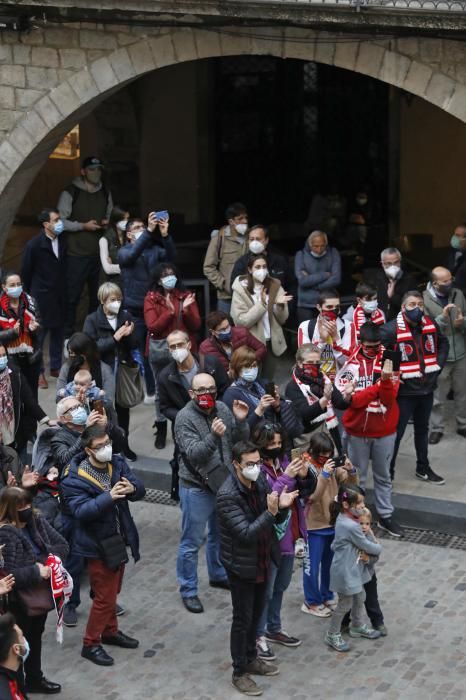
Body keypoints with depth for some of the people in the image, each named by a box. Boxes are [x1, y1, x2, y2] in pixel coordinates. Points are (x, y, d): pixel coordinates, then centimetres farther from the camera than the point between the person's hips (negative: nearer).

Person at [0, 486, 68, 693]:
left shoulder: (37, 521, -2)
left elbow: (62, 545, 3)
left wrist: (45, 562, -15)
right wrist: (36, 573, -25)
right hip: (19, 601, -8)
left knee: (35, 637, 24)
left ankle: (35, 679, 42)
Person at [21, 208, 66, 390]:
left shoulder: (62, 240, 0)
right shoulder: (34, 245, -13)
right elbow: (25, 272, -3)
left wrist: (64, 289, 8)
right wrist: (28, 295, 1)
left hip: (59, 295, 5)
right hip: (42, 296, -5)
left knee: (58, 331, 13)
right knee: (39, 333, 1)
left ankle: (56, 367, 26)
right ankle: (38, 372, 9)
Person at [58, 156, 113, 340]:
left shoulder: (105, 193, 10)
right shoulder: (70, 193, -7)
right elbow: (60, 221, -7)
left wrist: (108, 222, 1)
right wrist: (83, 226, -16)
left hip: (99, 253, 5)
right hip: (77, 254, -4)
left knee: (97, 295, 9)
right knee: (72, 295, -1)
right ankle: (67, 334, 10)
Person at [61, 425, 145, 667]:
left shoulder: (117, 463, -3)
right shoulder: (75, 479, -21)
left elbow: (140, 489, -5)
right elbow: (80, 511, -31)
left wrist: (132, 488, -29)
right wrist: (108, 497, -42)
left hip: (119, 539, 7)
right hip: (98, 544, -6)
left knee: (113, 591, 22)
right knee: (104, 596, 0)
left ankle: (110, 631, 42)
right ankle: (90, 644, 15)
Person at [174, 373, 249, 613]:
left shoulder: (222, 409, -2)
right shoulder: (185, 418, -19)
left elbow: (240, 441, 2)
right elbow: (194, 453, -27)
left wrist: (241, 421, -17)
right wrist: (213, 436, -43)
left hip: (222, 483, 6)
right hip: (196, 488, -6)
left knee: (219, 534, 24)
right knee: (192, 542, 3)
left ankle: (218, 575, 44)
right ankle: (188, 591, 15)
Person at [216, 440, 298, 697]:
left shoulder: (261, 481, -4)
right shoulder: (228, 496, -26)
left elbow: (277, 521, 4)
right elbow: (246, 533, -29)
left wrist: (282, 507, -18)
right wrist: (270, 512, -37)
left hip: (262, 561, 7)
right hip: (241, 566, -7)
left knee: (256, 613, 21)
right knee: (242, 619, 5)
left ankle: (250, 658, 40)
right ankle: (239, 673, 20)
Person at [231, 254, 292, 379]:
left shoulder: (275, 286, 0)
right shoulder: (241, 290, -9)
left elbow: (282, 319, 0)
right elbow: (241, 321, -17)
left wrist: (280, 305, -20)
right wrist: (262, 304, -22)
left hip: (272, 341, 3)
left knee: (269, 378, 14)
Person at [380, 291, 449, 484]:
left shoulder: (430, 325, -1)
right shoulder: (391, 330, -22)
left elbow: (443, 343, 18)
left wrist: (438, 365, 6)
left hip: (427, 388, 7)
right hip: (404, 390, -6)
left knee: (422, 430, 22)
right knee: (396, 432, 1)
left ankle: (423, 468, 37)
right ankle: (387, 472, 12)